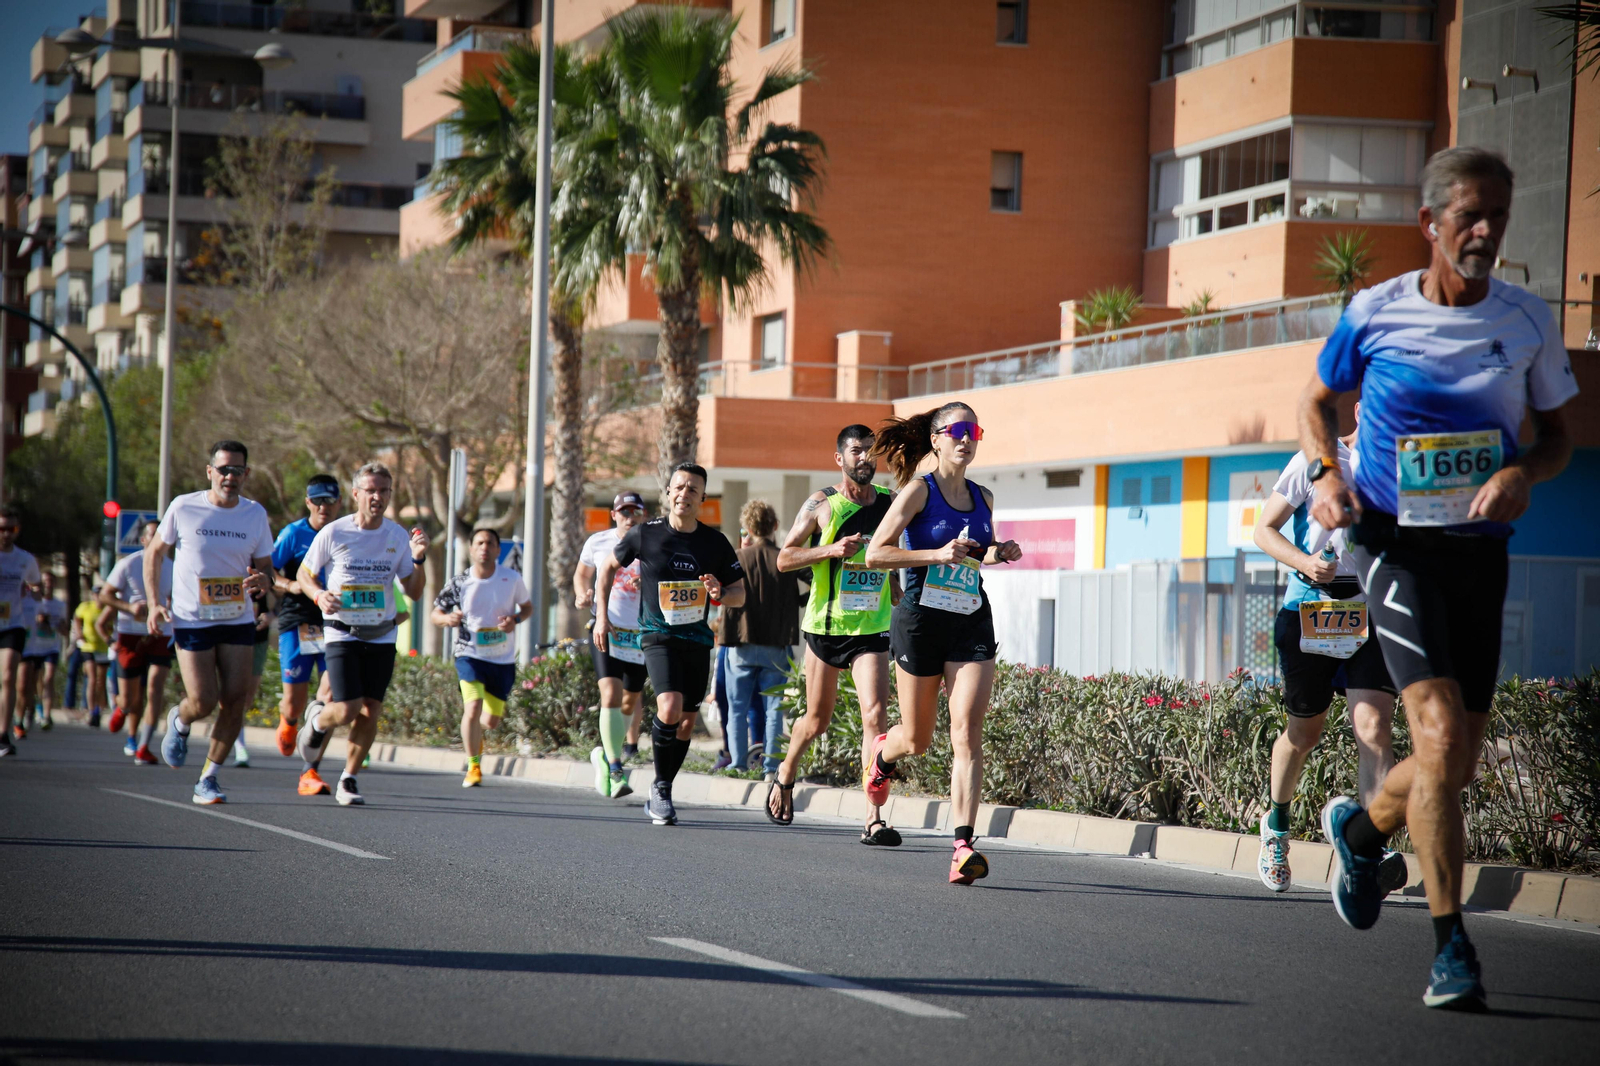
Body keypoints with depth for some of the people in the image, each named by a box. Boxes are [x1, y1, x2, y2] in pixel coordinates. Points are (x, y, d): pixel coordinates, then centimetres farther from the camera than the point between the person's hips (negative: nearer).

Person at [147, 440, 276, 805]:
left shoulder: (255, 514, 2)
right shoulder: (183, 507, -6)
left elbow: (265, 567, 10)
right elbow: (155, 552, 5)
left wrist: (262, 579, -16)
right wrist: (154, 603, -5)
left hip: (238, 621, 3)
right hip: (191, 621, -3)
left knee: (234, 701, -6)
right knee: (203, 702, -10)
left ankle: (208, 779, 9)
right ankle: (179, 722, 28)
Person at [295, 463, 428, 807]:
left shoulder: (398, 536, 2)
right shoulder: (333, 533, -6)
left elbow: (413, 592, 5)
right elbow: (304, 574, 5)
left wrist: (418, 560, -13)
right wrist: (320, 595, -15)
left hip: (382, 637, 3)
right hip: (342, 634, -3)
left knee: (370, 714, -1)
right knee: (347, 711, -13)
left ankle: (348, 780, 16)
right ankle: (317, 721, 23)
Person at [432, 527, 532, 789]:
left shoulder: (512, 579, -4)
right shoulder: (459, 583, -7)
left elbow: (528, 607, 10)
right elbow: (435, 614, 2)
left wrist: (515, 619, -12)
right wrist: (448, 619, -21)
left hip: (503, 660, 2)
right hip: (470, 655, -2)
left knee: (491, 720, 9)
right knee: (473, 707, -22)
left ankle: (476, 734, 47)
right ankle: (473, 767, -7)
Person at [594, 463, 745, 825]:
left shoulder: (715, 543, 0)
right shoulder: (645, 534, -5)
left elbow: (740, 594, 8)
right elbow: (609, 566, 12)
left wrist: (720, 594, -15)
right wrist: (601, 616, 7)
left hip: (697, 639, 3)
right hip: (658, 635, -3)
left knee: (686, 722, 8)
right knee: (670, 710, -23)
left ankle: (660, 795, 25)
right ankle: (661, 788, -4)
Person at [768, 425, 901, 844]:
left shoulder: (891, 503, 6)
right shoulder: (821, 504, -4)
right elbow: (784, 558, -5)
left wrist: (900, 600, 16)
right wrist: (830, 549, -18)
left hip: (872, 629, 1)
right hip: (826, 625, -1)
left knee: (875, 715, -15)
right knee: (818, 718, 12)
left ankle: (875, 819, -17)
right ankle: (786, 774, 43)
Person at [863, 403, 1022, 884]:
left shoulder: (983, 498, 11)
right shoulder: (919, 491, -5)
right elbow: (875, 554, -11)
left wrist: (999, 554, 6)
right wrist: (939, 554, -19)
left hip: (972, 623, 3)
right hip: (921, 620, -3)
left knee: (967, 734, -13)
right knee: (917, 740, 10)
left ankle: (963, 846, -18)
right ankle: (882, 753, 48)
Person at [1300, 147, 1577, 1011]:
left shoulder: (1529, 322, 1)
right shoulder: (1373, 313, -4)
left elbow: (1557, 434, 10)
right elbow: (1318, 401, 12)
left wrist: (1524, 472, -12)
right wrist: (1324, 474, -7)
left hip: (1480, 550, 4)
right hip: (1395, 541, -3)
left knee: (1456, 764, 7)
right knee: (1441, 731, -20)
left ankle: (1361, 827, 42)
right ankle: (1450, 948, -13)